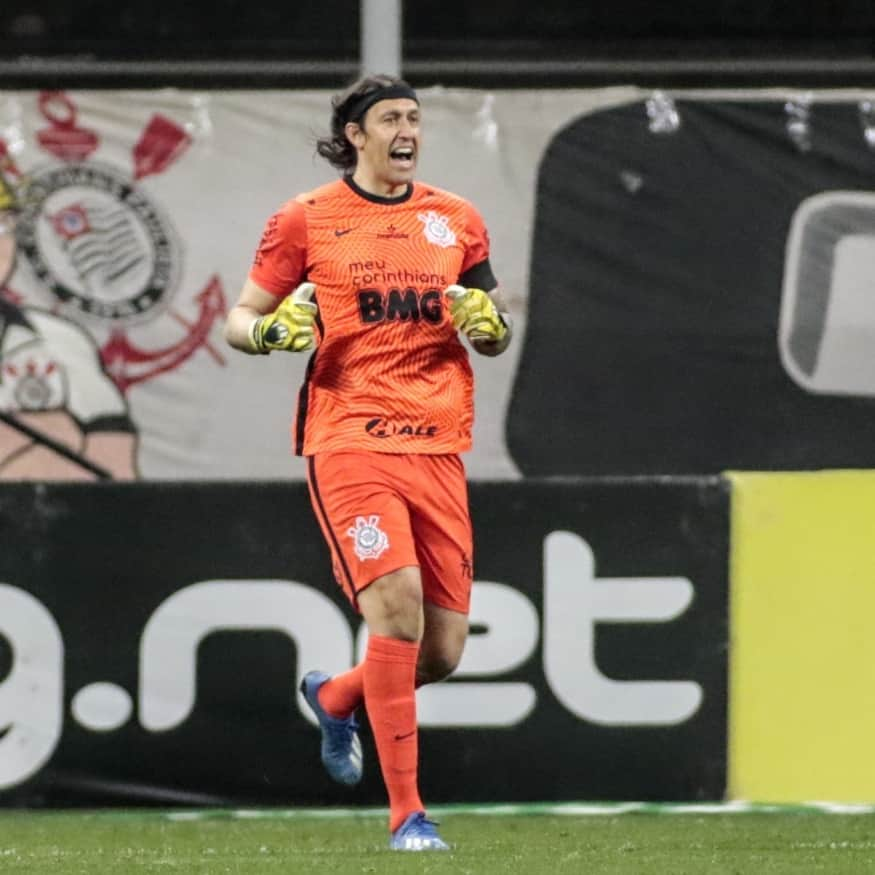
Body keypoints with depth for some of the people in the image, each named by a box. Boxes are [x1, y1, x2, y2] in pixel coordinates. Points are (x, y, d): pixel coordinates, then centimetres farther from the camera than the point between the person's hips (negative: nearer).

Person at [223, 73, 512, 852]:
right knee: (397, 602, -22)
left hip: (437, 448, 4)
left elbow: (497, 333, 21)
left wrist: (487, 325, -2)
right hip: (349, 440, -4)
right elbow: (240, 320, 8)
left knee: (442, 652, 2)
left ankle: (335, 698, 36)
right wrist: (274, 330, -14)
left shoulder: (456, 220, 13)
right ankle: (406, 814, -16)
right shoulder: (306, 220, 3)